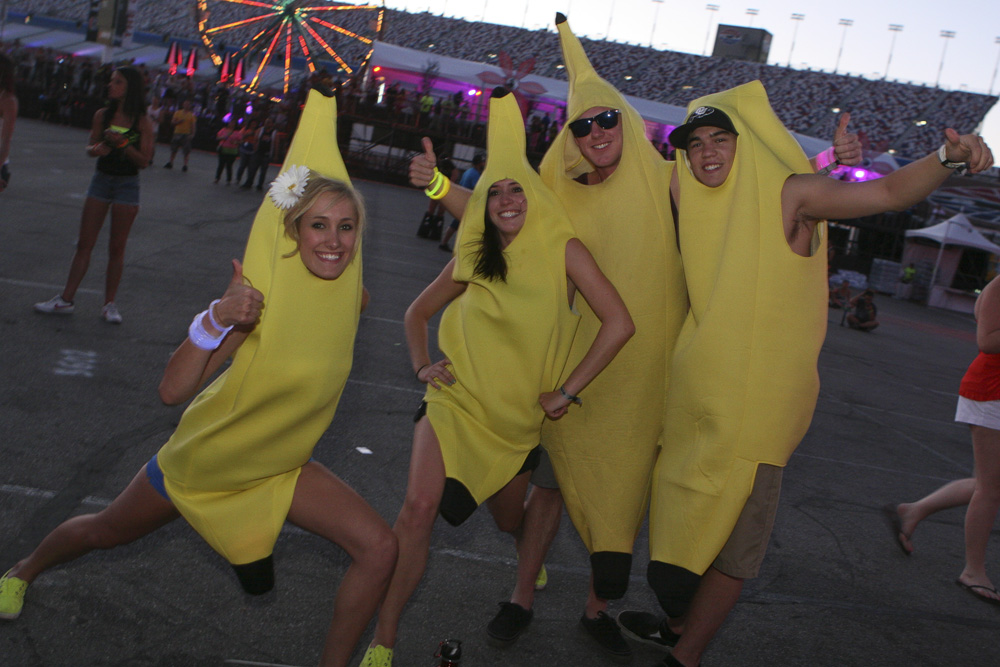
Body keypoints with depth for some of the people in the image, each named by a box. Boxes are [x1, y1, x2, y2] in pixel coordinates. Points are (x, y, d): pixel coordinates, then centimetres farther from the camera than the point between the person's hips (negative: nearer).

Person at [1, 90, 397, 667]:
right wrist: (216, 318, -44)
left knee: (380, 548, -13)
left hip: (280, 465, 3)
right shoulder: (262, 294, -28)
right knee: (103, 533, 21)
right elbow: (173, 390, -31)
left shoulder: (354, 295, -14)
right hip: (206, 458, -3)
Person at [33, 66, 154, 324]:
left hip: (127, 185, -3)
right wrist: (97, 149, -14)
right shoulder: (102, 115, 3)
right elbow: (90, 147, 8)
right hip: (101, 179, 3)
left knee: (117, 246, 2)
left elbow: (144, 161, -10)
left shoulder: (142, 123, -7)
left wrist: (122, 144, -23)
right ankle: (66, 299, 8)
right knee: (85, 243, 3)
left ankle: (109, 304, 10)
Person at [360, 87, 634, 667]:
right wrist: (422, 365, 2)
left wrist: (567, 391, -12)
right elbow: (418, 313, 18)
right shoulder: (474, 260, 3)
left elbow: (619, 324, -14)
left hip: (520, 416, 0)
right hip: (458, 399, 1)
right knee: (420, 506, -20)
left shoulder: (562, 250, -7)